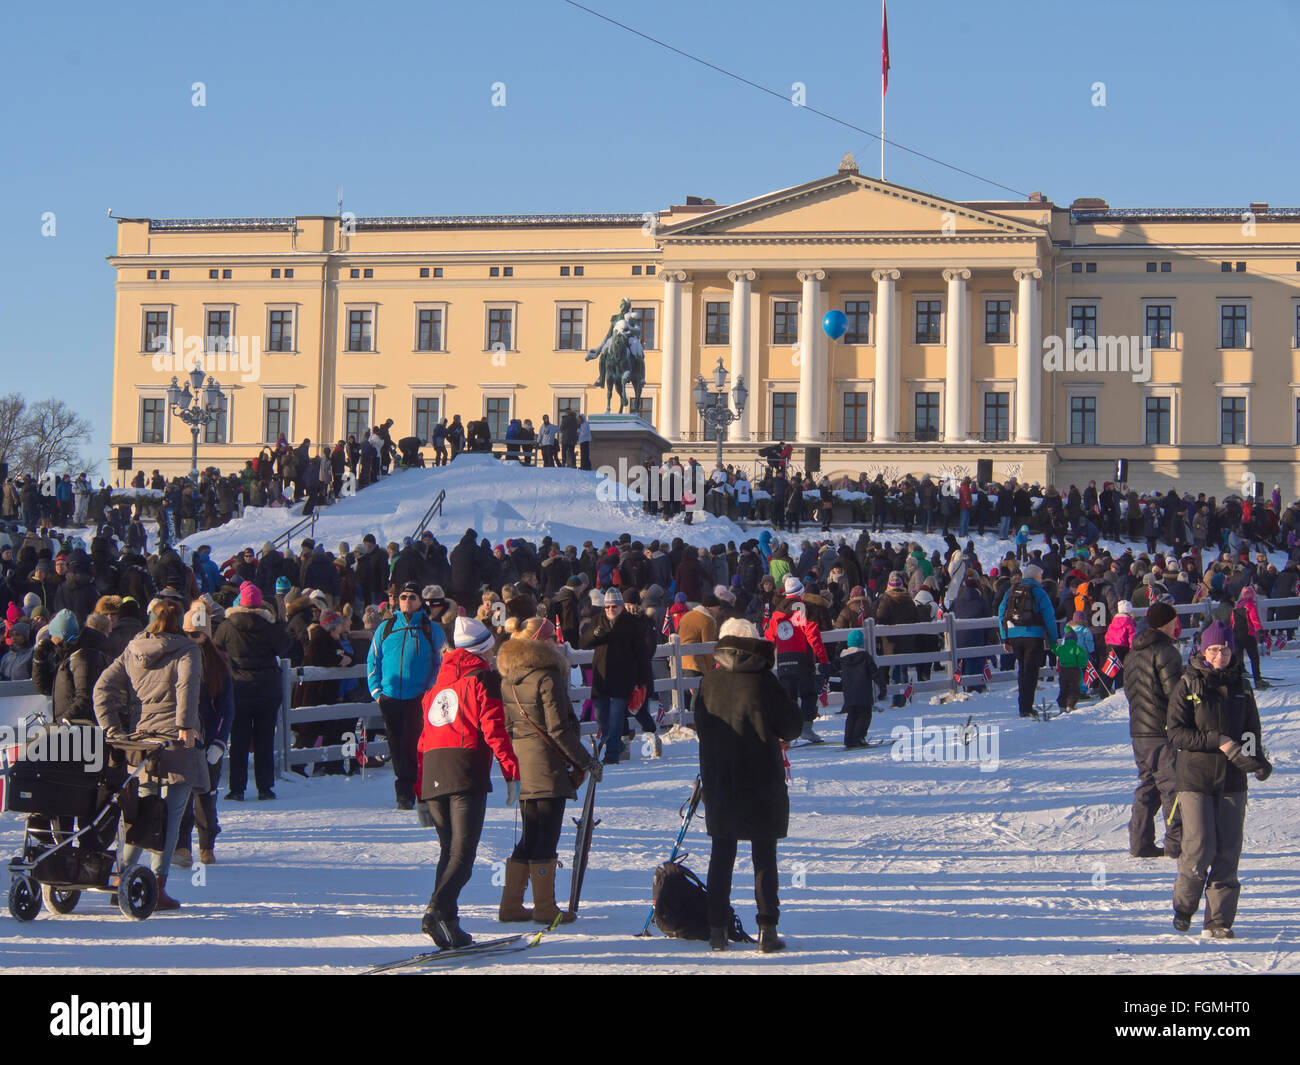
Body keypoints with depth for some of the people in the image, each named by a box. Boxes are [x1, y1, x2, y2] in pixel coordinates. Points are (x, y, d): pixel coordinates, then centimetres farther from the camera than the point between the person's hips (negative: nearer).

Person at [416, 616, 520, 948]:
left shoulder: (439, 683, 23)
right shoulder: (483, 677, 4)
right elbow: (494, 728, -8)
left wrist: (420, 788, 24)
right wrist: (511, 772, -10)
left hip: (432, 772, 6)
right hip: (466, 771, -6)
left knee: (449, 850, 14)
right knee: (463, 851, -10)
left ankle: (448, 927, 7)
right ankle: (438, 910, -29)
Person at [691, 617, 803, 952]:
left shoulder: (708, 684, -3)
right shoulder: (764, 683, -12)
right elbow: (792, 726, -4)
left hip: (718, 783, 3)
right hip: (762, 784, -3)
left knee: (721, 855, 12)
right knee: (764, 856, 5)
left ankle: (717, 929, 10)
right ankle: (767, 929, 0)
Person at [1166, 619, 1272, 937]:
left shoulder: (1241, 687, 9)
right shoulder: (1188, 686, -1)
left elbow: (1252, 731, 16)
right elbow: (1177, 734, -7)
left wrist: (1257, 761, -4)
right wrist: (1217, 741, -17)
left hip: (1232, 781, 3)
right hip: (1196, 780, -3)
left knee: (1228, 851, -1)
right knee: (1200, 848, -10)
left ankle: (1219, 920, 6)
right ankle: (1183, 907, 13)